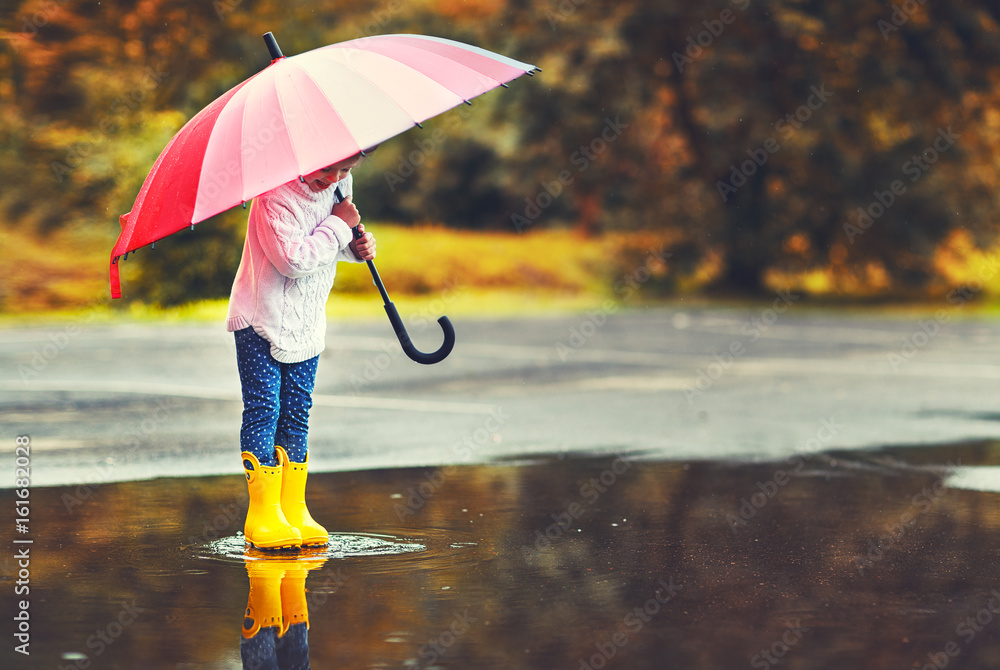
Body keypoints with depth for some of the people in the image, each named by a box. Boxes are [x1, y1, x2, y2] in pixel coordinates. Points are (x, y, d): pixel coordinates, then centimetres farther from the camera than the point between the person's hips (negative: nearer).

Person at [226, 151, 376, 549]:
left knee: (297, 412, 8)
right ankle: (263, 516, -5)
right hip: (261, 321, -7)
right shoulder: (274, 197, -22)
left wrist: (354, 246, -2)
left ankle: (294, 510, 12)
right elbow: (294, 259, -30)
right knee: (263, 409, -8)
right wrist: (338, 226, -22)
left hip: (306, 323, 7)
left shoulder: (341, 185, 1)